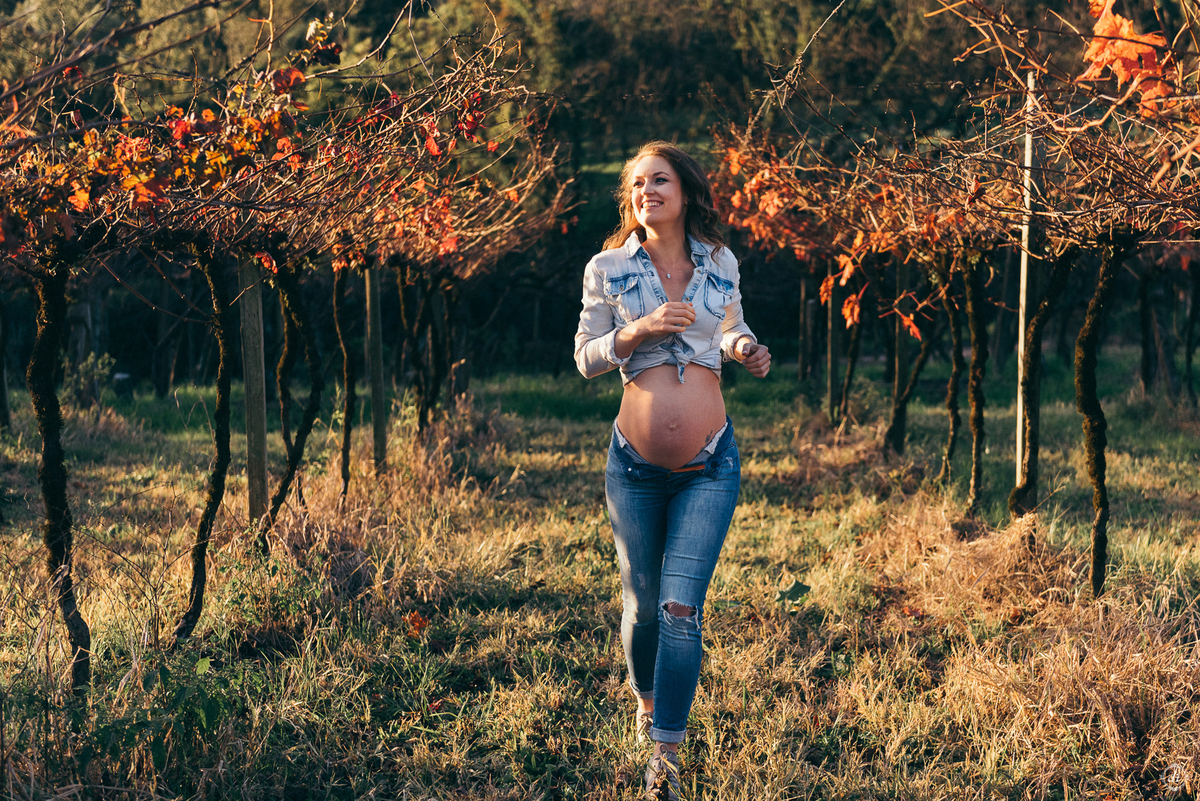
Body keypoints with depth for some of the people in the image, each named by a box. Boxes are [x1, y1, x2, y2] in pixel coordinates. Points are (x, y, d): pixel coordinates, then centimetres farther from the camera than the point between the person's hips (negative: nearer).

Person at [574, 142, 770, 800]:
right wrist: (640, 329, -15)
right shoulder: (608, 269, 0)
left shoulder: (720, 264, 6)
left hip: (710, 466, 0)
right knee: (641, 605, 11)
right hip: (636, 466, 0)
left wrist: (744, 349, -2)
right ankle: (646, 700, 41)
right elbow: (586, 357, 2)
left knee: (681, 608, -9)